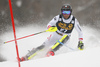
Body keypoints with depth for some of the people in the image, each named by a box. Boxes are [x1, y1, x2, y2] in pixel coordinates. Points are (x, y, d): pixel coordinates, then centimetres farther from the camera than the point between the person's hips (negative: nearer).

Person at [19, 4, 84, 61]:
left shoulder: (74, 20, -16)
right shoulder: (58, 17, -15)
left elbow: (80, 32, -8)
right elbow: (49, 24, -10)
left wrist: (81, 42, -19)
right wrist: (50, 27, -33)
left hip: (65, 38, 0)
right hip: (55, 35, 0)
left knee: (65, 36, -35)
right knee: (44, 45, -14)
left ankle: (51, 52, -41)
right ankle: (27, 57, -11)